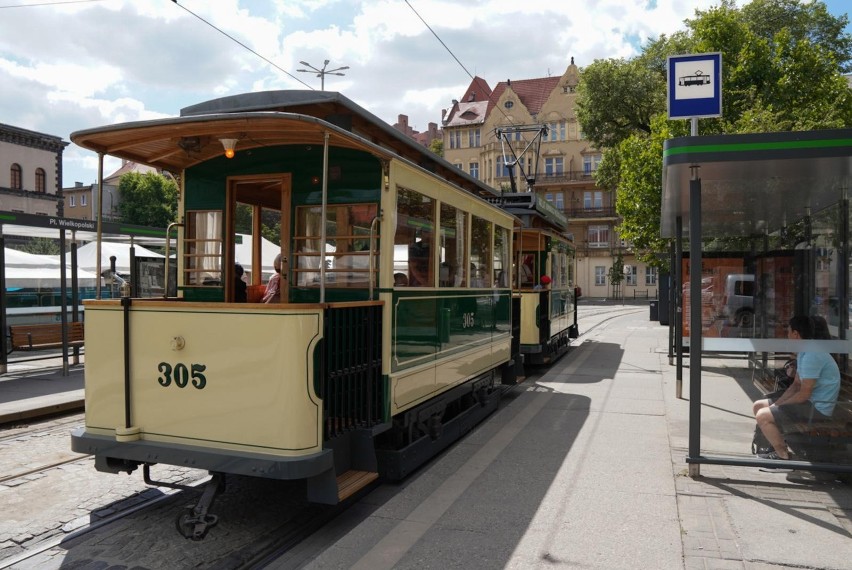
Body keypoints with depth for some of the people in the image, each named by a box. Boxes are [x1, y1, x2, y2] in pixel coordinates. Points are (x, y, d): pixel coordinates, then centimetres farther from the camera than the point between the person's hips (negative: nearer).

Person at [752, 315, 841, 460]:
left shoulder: (811, 356, -24)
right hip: (809, 400, 11)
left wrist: (778, 406, -10)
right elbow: (796, 384, 13)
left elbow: (804, 394, -24)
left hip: (817, 408, -11)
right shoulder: (805, 352, 10)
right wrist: (776, 403, 1)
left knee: (762, 416, -20)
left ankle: (784, 456, -2)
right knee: (758, 406, 10)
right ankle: (777, 446, 13)